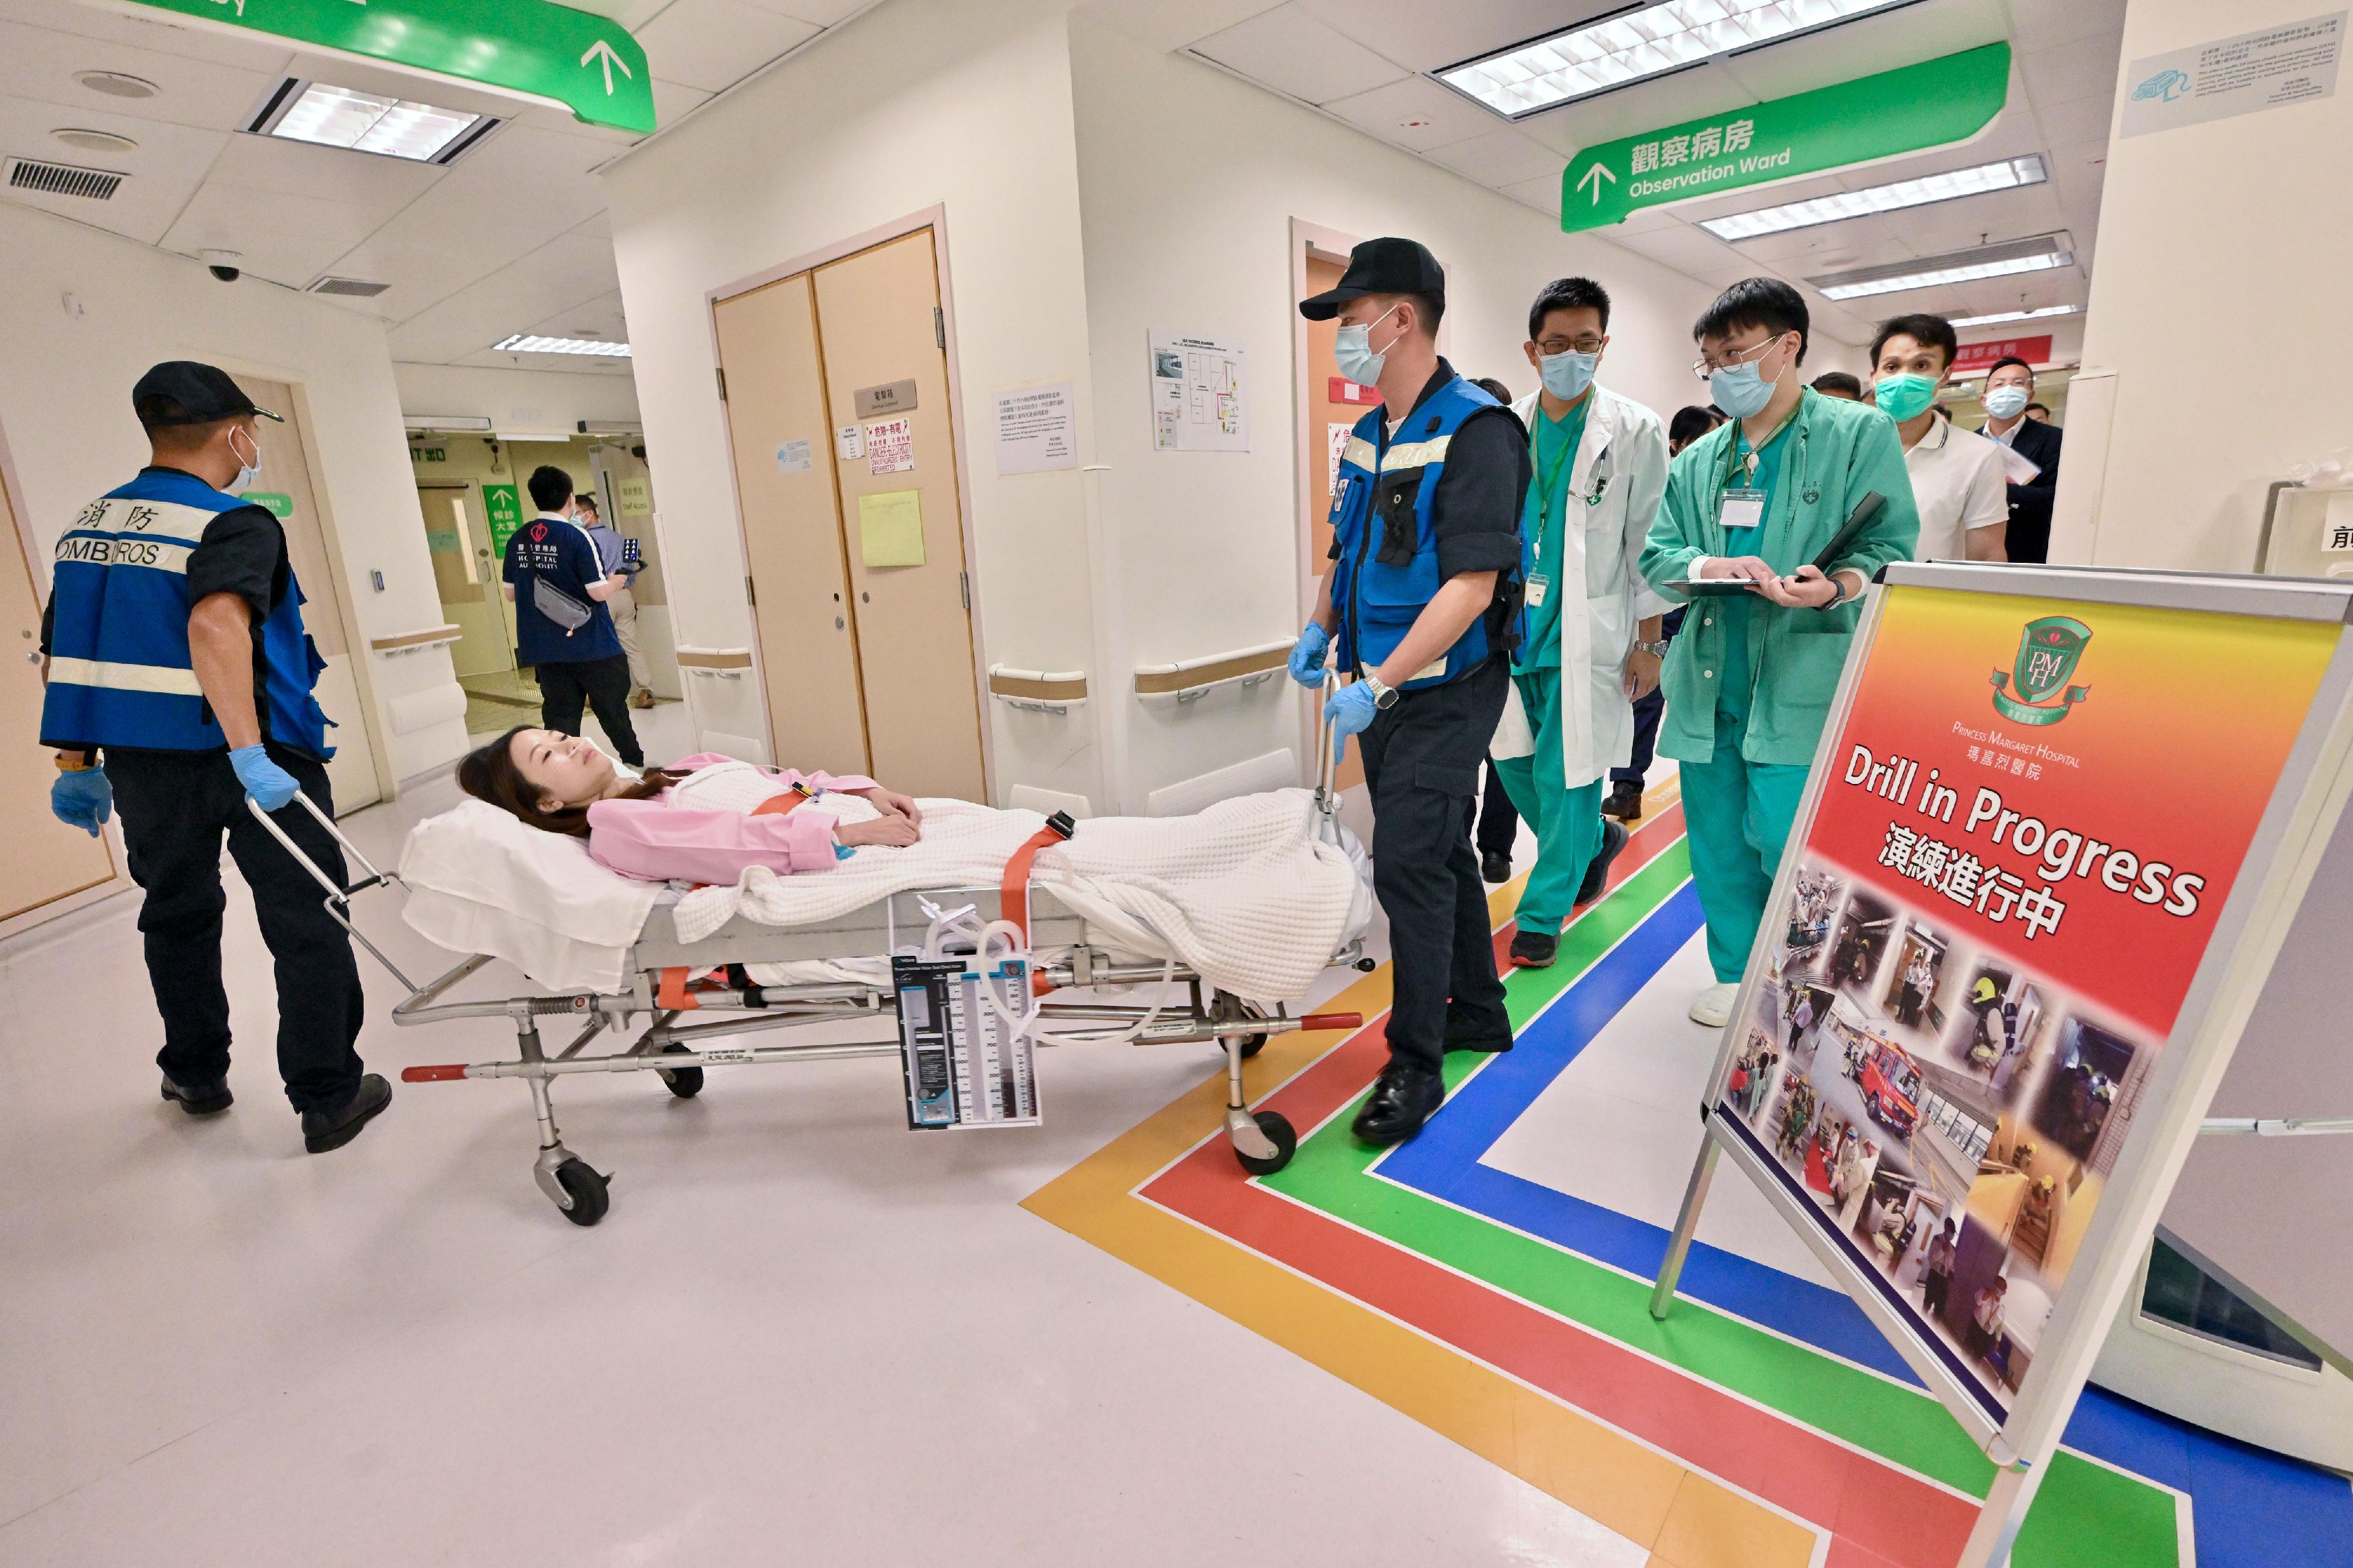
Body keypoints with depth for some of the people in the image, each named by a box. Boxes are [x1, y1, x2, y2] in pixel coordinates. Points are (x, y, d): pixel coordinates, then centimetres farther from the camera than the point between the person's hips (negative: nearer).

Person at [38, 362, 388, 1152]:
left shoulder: (88, 525, 11)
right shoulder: (236, 522, -12)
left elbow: (59, 653, 14)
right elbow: (216, 625, -31)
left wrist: (77, 764, 20)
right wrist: (250, 754, -34)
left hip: (139, 760, 7)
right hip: (240, 754, -7)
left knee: (177, 913, 21)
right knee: (306, 922, 2)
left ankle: (195, 1077, 36)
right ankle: (328, 1099, 8)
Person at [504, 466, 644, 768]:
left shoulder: (517, 540, 4)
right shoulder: (577, 537, -13)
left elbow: (511, 592, 11)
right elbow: (599, 592, -16)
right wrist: (621, 580, 3)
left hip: (544, 650, 5)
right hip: (592, 647, -4)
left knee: (559, 718, 7)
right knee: (613, 710, 11)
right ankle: (636, 764, 25)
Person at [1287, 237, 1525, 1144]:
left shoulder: (1475, 432, -15)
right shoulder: (1370, 434, 12)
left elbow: (1472, 585, -23)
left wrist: (1380, 684, -26)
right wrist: (1321, 630, 8)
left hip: (1444, 691, -9)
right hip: (1382, 686, 9)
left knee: (1409, 866, -8)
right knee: (1438, 852, 17)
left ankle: (1414, 1064, 7)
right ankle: (1477, 1011, 35)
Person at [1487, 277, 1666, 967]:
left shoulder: (1636, 431, -3)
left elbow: (1647, 544, -2)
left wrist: (1650, 642, -4)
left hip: (1588, 638, -4)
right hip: (1514, 628, 4)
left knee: (1566, 779, -1)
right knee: (1514, 763, 10)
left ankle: (1542, 915, 15)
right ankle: (1596, 837, 39)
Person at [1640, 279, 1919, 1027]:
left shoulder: (1861, 434, 2)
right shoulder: (1698, 460, 16)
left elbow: (1893, 549, -5)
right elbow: (1656, 553, 11)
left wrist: (1836, 586, -26)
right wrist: (1706, 565, -11)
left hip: (1802, 685, -5)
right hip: (1707, 681, 5)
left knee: (1787, 845, -8)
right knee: (1718, 841, 12)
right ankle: (1738, 976, 30)